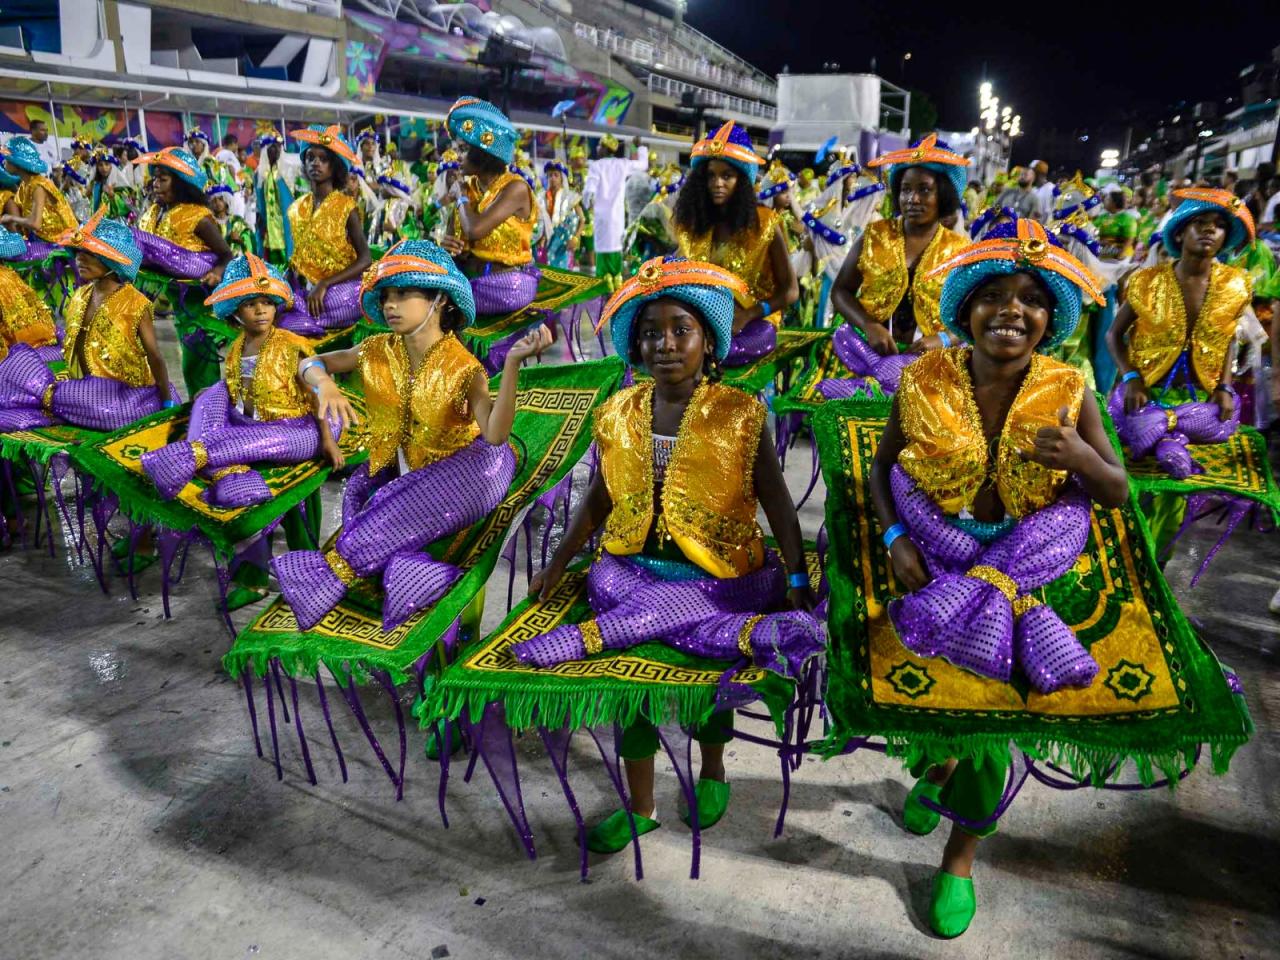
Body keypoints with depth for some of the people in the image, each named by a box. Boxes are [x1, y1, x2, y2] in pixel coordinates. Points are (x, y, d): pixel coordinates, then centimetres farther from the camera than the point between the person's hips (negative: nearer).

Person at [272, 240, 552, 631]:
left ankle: (331, 575, 0)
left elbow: (494, 433, -36)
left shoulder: (462, 367, -20)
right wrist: (325, 384, -21)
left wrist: (512, 362, -47)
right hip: (401, 464, 6)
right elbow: (308, 363, 4)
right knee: (361, 492, -21)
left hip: (461, 464, -6)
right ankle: (419, 574, -28)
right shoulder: (379, 351, -4)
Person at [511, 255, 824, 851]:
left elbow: (777, 503, -2)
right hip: (633, 566, 3)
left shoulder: (739, 414, -5)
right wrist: (559, 562, 10)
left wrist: (796, 580, -7)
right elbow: (600, 498, 14)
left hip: (718, 574, -2)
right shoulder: (619, 416, 4)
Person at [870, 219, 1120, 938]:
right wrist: (895, 539, -11)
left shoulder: (1070, 393, -7)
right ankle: (942, 758, 25)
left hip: (1031, 551, 0)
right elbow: (883, 466, 3)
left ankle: (961, 859, 17)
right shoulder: (925, 382, -9)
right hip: (934, 547, 1)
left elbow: (1119, 494, 0)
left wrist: (1082, 460, -22)